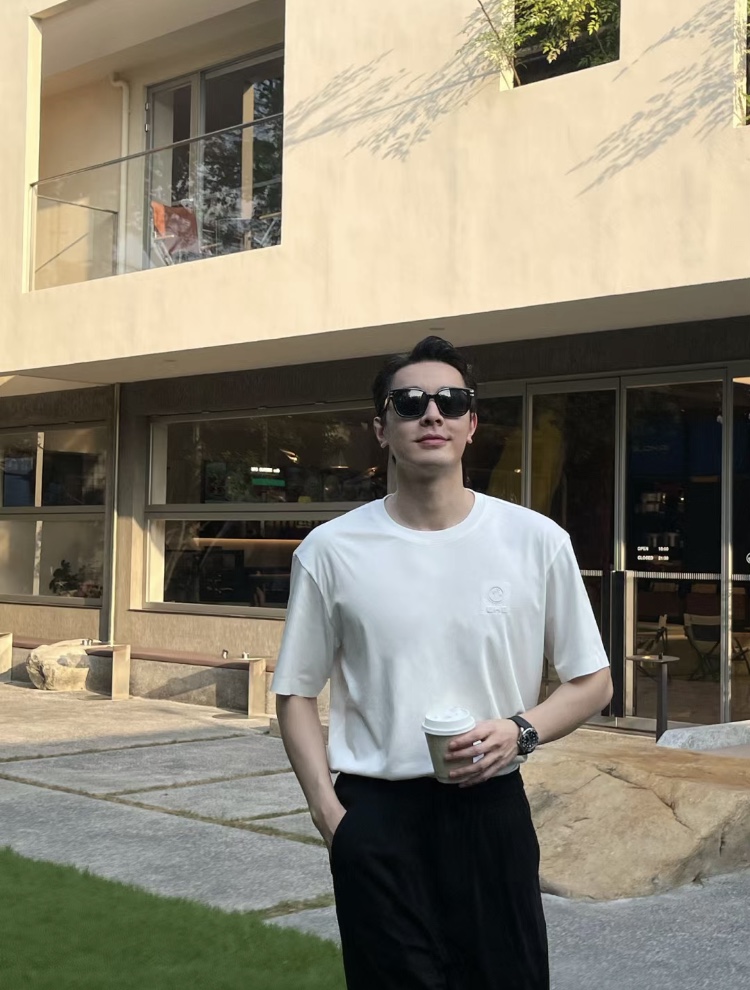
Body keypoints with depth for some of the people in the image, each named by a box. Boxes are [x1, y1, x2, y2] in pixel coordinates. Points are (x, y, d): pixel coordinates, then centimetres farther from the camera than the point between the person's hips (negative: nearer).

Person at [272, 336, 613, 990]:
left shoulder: (537, 541, -2)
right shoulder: (331, 550, -2)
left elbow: (593, 683, 6)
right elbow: (298, 692, 5)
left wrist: (521, 731, -12)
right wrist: (326, 808, -6)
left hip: (491, 809, 1)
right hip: (376, 815, 0)